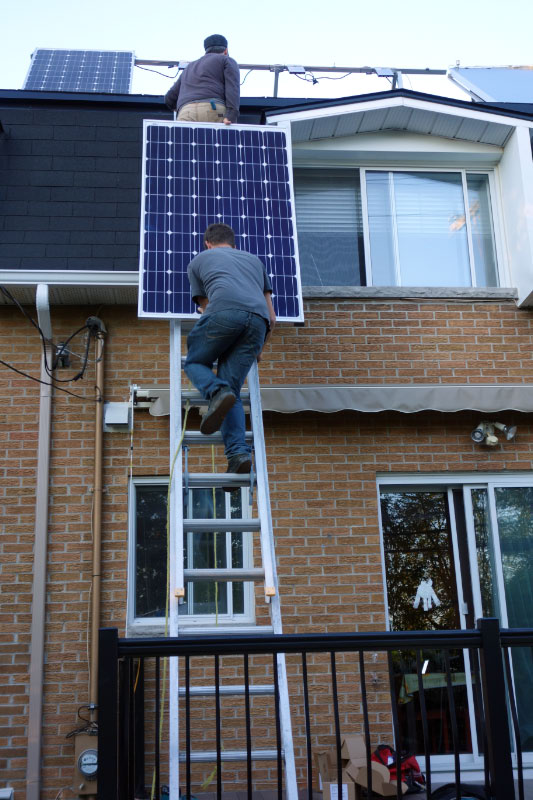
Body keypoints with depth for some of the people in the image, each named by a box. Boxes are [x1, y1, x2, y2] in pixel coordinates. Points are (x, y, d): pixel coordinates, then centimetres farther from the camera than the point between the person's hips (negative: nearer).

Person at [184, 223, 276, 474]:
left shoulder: (199, 261, 30)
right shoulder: (254, 260, 39)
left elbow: (206, 307, 34)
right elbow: (272, 318, 35)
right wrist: (258, 348, 49)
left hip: (225, 311, -3)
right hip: (258, 320, 3)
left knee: (194, 362, 20)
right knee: (231, 389, 8)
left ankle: (218, 392, -13)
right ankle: (238, 453, -10)